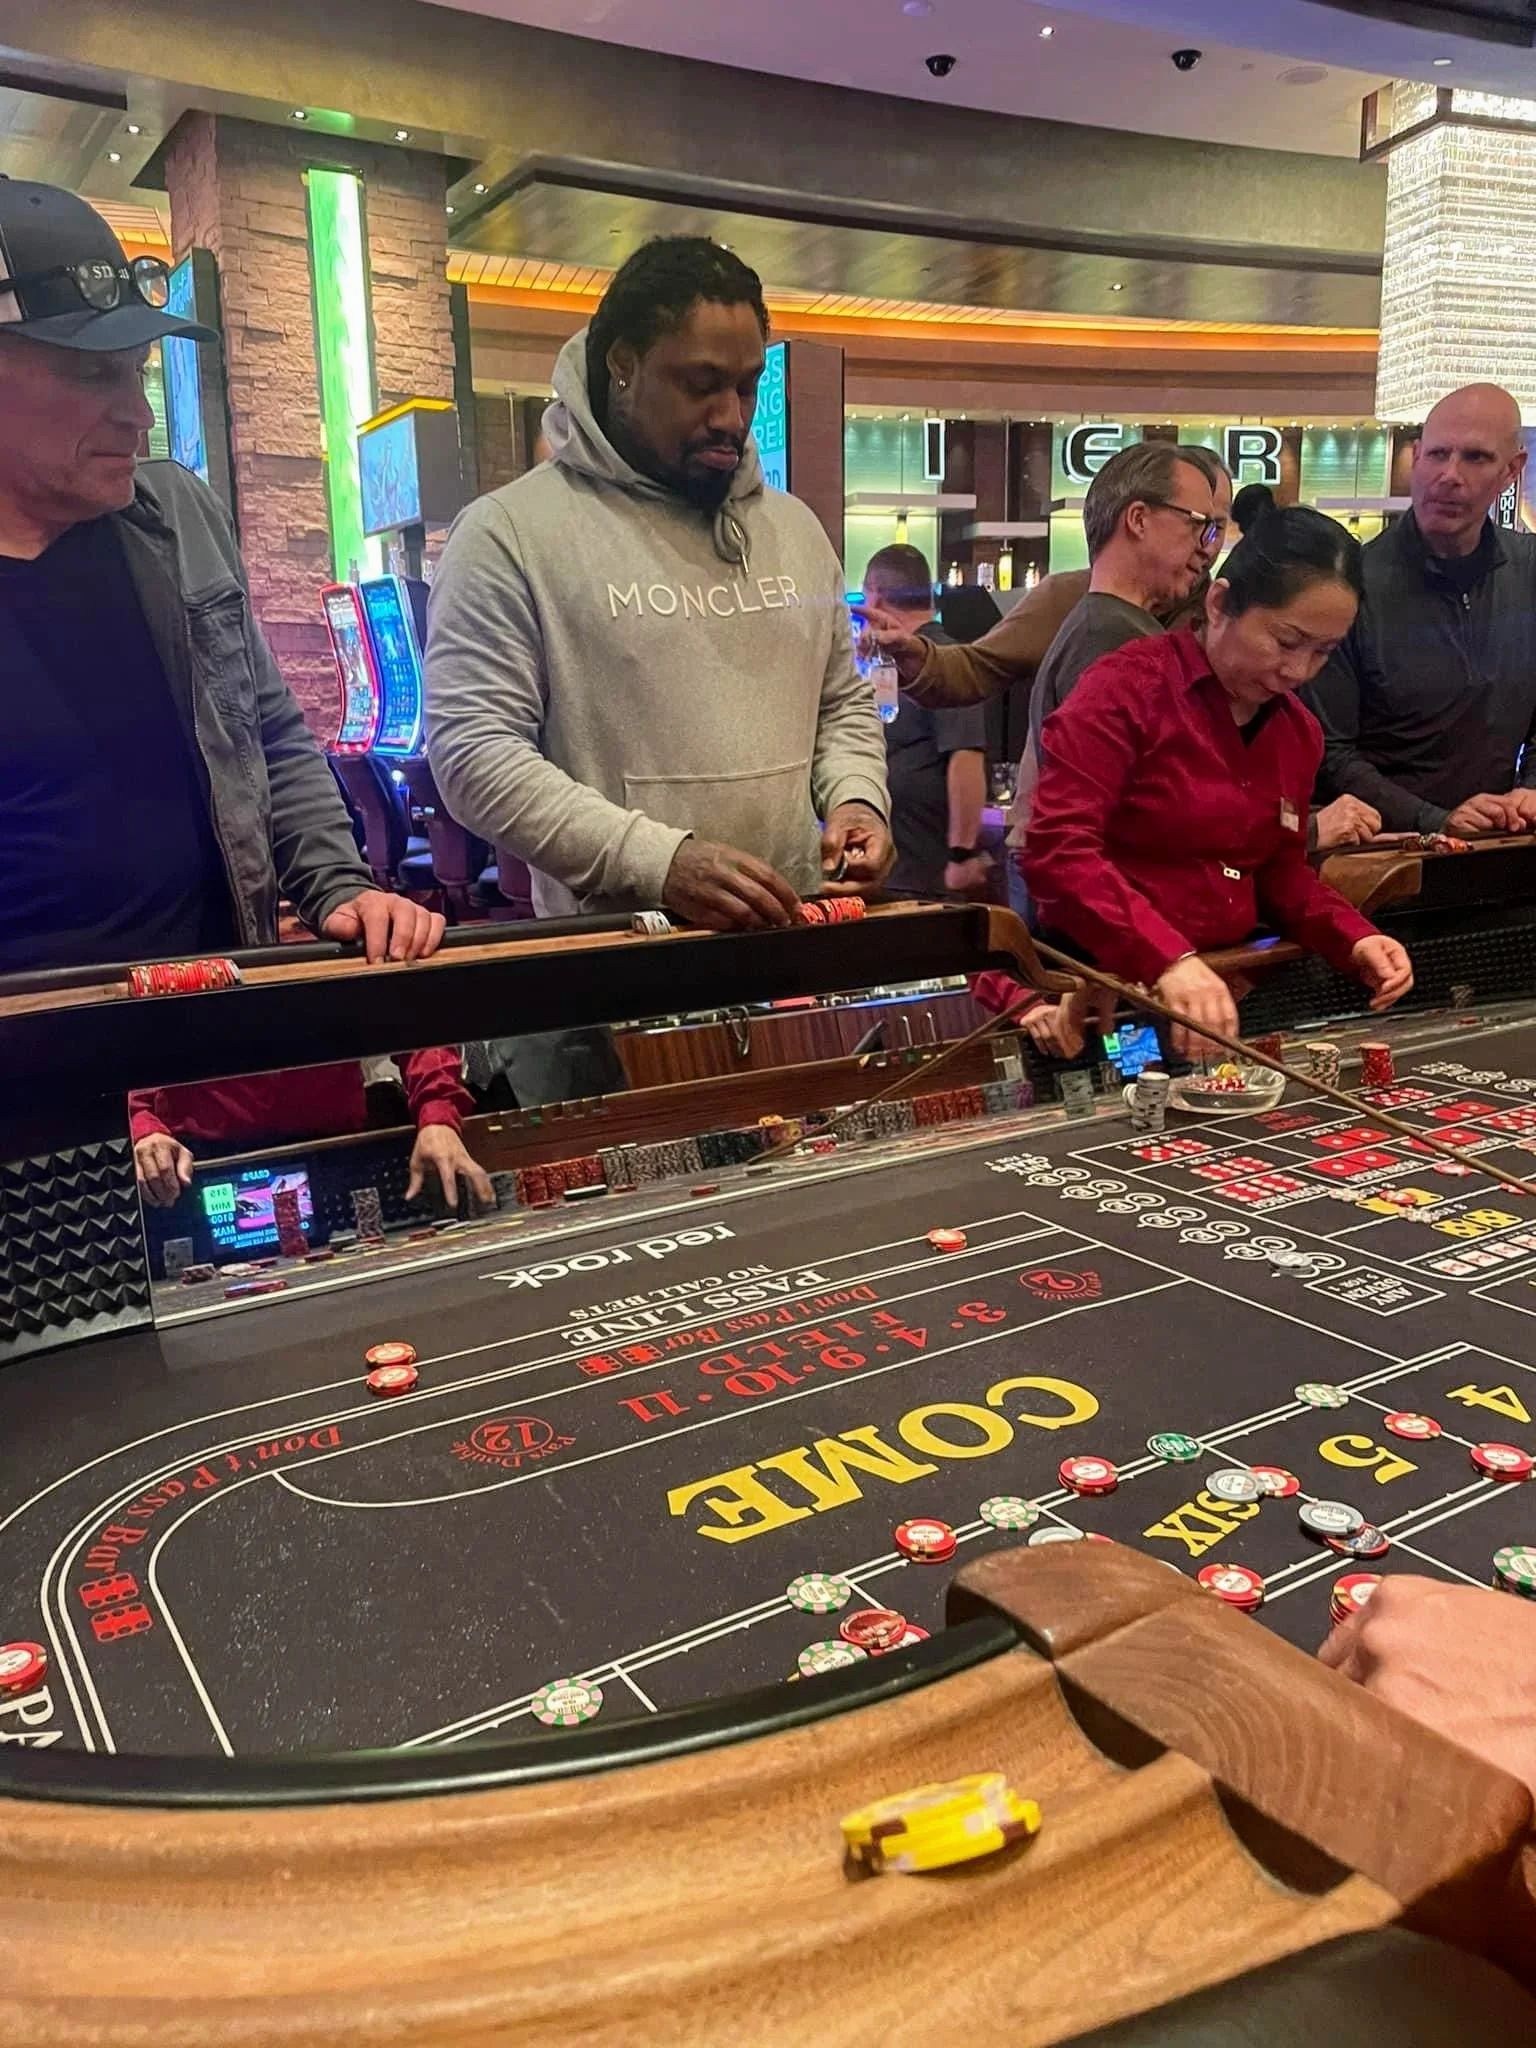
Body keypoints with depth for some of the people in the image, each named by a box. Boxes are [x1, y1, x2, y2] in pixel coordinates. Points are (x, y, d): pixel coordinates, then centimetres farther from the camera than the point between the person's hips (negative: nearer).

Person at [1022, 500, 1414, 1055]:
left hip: (1227, 987, 6)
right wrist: (1168, 959, -31)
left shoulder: (1299, 732, 13)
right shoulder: (1129, 688, -9)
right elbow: (1057, 850, -19)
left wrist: (1353, 938, 2)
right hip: (1111, 987, -6)